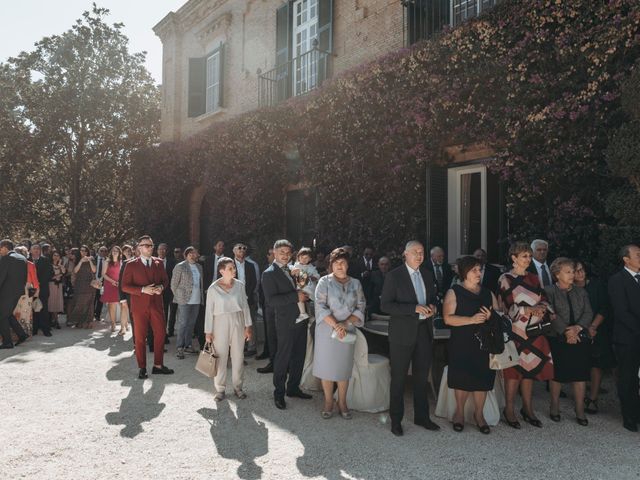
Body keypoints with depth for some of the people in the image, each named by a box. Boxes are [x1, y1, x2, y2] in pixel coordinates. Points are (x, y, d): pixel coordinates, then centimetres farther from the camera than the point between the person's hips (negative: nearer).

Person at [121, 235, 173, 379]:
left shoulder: (159, 263, 8)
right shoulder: (131, 265, -2)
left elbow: (165, 280, 15)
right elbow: (125, 286, -5)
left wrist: (161, 287, -8)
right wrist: (143, 290, -17)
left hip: (156, 305, 3)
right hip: (139, 306, -3)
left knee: (160, 334, 4)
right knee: (140, 337, 5)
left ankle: (158, 365, 17)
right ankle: (142, 368, 16)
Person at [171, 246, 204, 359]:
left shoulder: (199, 267, 11)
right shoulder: (180, 267, -7)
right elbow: (174, 284, -3)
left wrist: (201, 297, 10)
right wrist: (179, 297, 1)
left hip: (196, 300, 6)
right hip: (185, 300, -6)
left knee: (191, 324, 11)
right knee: (183, 324, -4)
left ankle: (188, 345, 20)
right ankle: (179, 348, 4)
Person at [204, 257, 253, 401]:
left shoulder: (240, 285, -1)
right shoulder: (213, 288, -5)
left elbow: (245, 306, 4)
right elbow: (209, 310, -2)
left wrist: (248, 326, 2)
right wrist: (208, 331, -3)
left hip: (238, 323, 2)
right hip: (220, 324, -2)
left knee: (238, 357, 6)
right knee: (221, 357, 3)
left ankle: (238, 387, 21)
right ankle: (220, 389, 17)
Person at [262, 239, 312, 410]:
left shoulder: (291, 269, 12)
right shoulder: (269, 274, -10)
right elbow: (271, 300, -20)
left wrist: (304, 294, 4)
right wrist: (296, 296, -21)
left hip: (301, 319, 7)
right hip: (286, 323, -7)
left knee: (299, 356, 16)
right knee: (283, 357, 3)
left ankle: (293, 387, 32)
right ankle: (279, 393, 19)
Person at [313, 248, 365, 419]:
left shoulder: (355, 284, 7)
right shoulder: (325, 281, -1)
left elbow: (360, 307, 3)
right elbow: (321, 306, -9)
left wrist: (345, 323, -12)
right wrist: (335, 325, -19)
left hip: (347, 332, 2)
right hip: (327, 331, -2)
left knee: (344, 366, 6)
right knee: (327, 366, 3)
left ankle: (342, 402, 20)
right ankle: (328, 402, 17)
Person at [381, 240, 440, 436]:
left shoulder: (427, 274, 9)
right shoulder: (394, 275, -9)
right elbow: (385, 305, -15)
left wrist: (432, 307, -4)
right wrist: (415, 308, -22)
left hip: (424, 331, 5)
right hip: (403, 333, -5)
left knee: (422, 377, 15)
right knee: (398, 378, 6)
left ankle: (421, 416, 31)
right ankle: (396, 420, 21)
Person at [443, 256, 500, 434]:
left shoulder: (488, 293, 13)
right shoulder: (454, 292, -1)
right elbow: (448, 318, -12)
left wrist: (490, 316, -10)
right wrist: (472, 319, -21)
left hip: (484, 343, 4)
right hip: (462, 345, -3)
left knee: (482, 378, 4)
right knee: (463, 378, 1)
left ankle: (479, 415, 23)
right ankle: (459, 412, 23)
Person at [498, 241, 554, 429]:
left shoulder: (533, 278, 13)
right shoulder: (505, 279, -3)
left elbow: (544, 300, 8)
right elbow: (508, 307, -10)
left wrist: (540, 307, -13)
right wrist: (528, 310, -22)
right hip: (515, 331, -5)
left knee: (530, 367, 9)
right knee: (514, 368, -3)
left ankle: (527, 408, 21)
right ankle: (509, 409, 9)